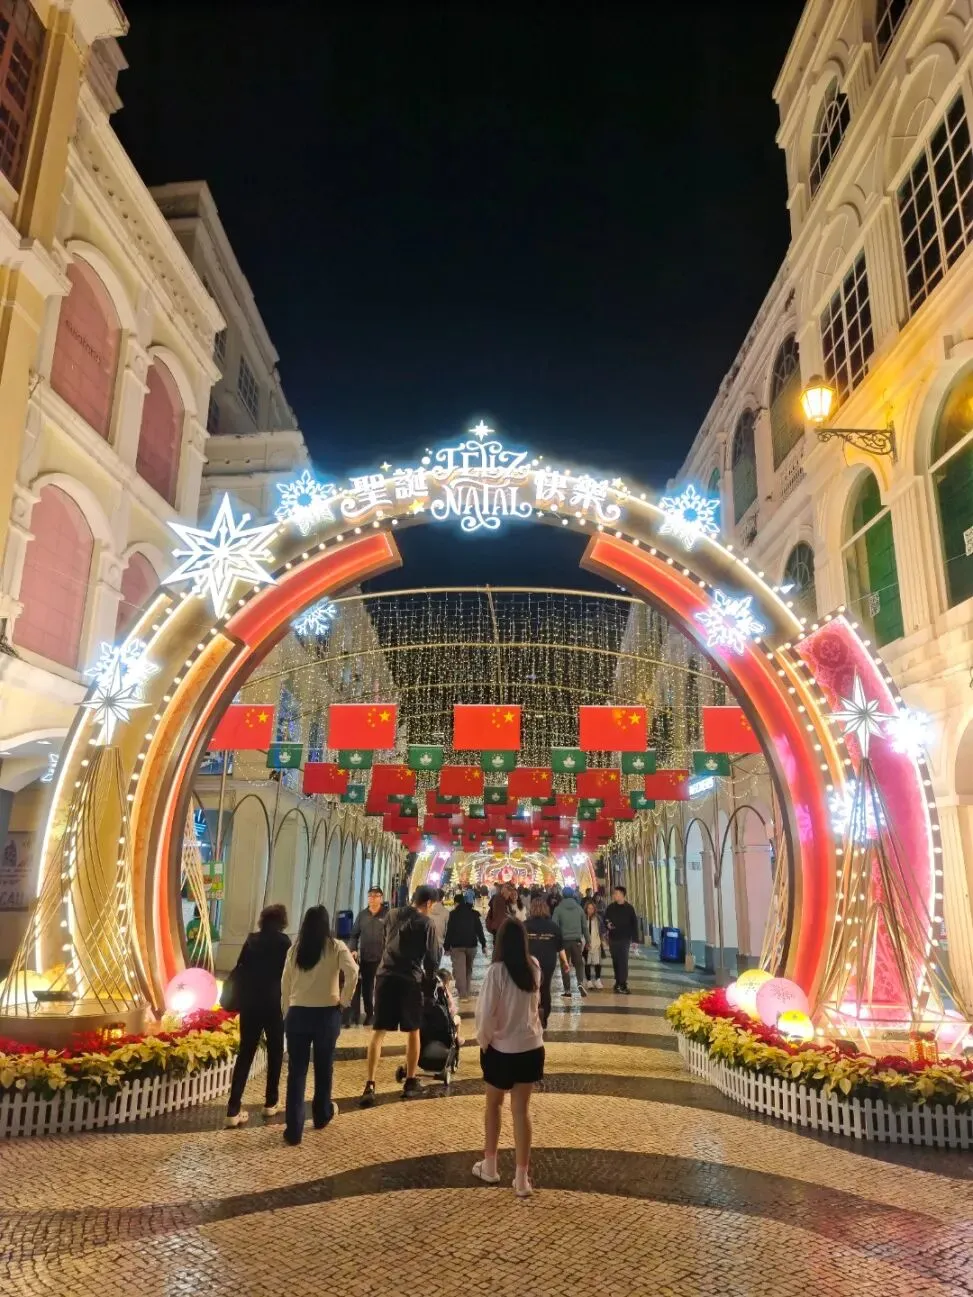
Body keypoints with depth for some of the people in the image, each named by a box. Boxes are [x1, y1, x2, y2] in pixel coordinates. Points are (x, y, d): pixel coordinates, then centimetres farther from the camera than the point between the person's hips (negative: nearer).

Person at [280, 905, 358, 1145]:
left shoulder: (295, 949, 3)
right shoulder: (336, 947, -5)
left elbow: (285, 983, 5)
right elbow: (353, 972, -18)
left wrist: (287, 1012, 13)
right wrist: (344, 1000, -6)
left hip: (297, 1013, 1)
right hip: (326, 1014, -1)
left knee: (296, 1070, 6)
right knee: (324, 1066, 17)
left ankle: (294, 1129, 5)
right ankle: (322, 1115, 35)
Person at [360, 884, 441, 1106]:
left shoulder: (392, 915, 11)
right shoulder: (426, 924, -3)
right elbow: (432, 958, -2)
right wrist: (429, 976, 17)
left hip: (385, 976, 4)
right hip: (410, 979, -3)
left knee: (378, 1031, 4)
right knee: (413, 1031, 13)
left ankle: (369, 1086, -3)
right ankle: (410, 1083, 20)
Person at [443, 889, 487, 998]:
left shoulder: (453, 914, -4)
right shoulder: (474, 913, 8)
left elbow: (449, 931, -7)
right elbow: (479, 930, 7)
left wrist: (446, 947, -1)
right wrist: (483, 945, 9)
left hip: (457, 945, -4)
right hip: (471, 944, 4)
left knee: (460, 970, -5)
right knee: (468, 969, 18)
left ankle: (463, 994, -14)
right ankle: (466, 992, 24)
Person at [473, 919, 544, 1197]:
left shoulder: (497, 970, -18)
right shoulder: (534, 967, -4)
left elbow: (486, 1011, -19)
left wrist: (483, 1040, -1)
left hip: (502, 1049, -3)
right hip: (531, 1047, 3)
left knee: (494, 1105, 19)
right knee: (522, 1110, 10)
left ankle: (489, 1167, 32)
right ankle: (522, 1178, 12)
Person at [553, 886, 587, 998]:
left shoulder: (559, 909, -4)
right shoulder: (579, 908, 5)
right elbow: (584, 926, 9)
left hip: (564, 940, -2)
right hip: (577, 940, 2)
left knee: (565, 966, 9)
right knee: (579, 963, 12)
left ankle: (567, 991, 9)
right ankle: (580, 983, -13)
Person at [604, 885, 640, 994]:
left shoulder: (629, 908, -3)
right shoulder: (610, 907, 6)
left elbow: (634, 924, -2)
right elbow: (605, 919, 15)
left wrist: (635, 939, -6)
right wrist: (607, 924, -9)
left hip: (625, 939, -3)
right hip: (613, 938, 3)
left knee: (623, 961, -8)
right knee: (615, 961, 7)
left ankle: (622, 985, -8)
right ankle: (618, 982, 18)